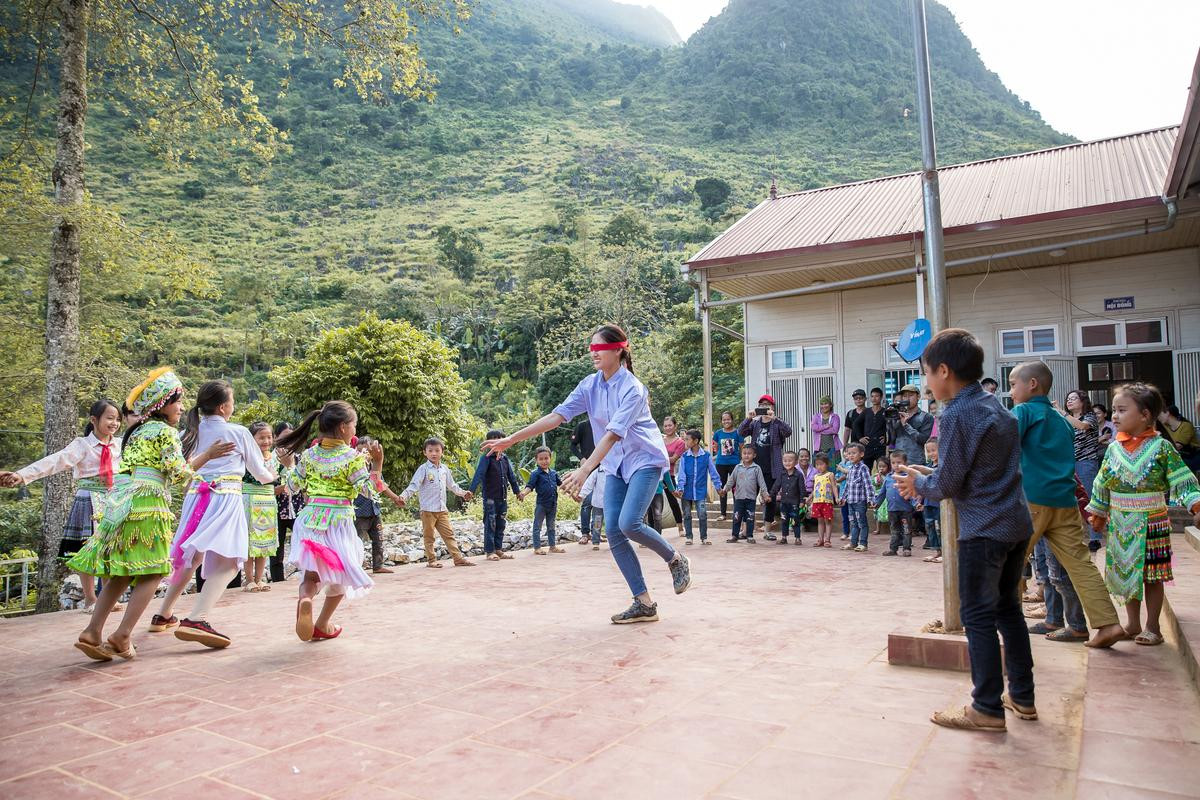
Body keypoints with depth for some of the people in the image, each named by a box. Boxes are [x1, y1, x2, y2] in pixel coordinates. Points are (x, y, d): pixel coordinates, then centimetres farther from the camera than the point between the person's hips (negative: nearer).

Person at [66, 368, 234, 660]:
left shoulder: (136, 431, 22)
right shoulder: (164, 431, -3)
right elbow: (180, 473, -5)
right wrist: (207, 455, 6)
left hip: (119, 503, 8)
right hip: (146, 504, -8)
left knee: (121, 575, 10)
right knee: (152, 573, -3)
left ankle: (92, 633, 5)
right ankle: (122, 635, -9)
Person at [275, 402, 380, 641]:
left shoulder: (308, 454, 3)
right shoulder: (352, 457, -10)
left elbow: (294, 485, 13)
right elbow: (368, 490, -12)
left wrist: (288, 465, 28)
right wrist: (377, 464, -13)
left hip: (310, 520, 3)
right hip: (339, 521, -3)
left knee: (312, 573, 11)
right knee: (340, 575, 17)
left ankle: (305, 599, -23)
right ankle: (322, 625, 23)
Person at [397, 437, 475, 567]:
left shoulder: (444, 469, 11)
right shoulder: (423, 469, -6)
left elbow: (452, 485, 25)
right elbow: (414, 485, -14)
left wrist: (463, 493, 34)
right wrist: (403, 496, -29)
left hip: (442, 509, 5)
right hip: (428, 509, -5)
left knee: (449, 534, 5)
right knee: (429, 536, 5)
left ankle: (458, 558, 6)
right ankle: (431, 560, 13)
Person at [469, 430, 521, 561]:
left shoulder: (505, 458, 9)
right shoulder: (486, 457, -10)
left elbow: (511, 475, 17)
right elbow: (479, 474, -21)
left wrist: (517, 491, 23)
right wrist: (471, 490, -31)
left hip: (503, 497, 6)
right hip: (490, 498, -6)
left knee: (501, 525, 11)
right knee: (490, 525, 0)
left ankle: (498, 549, 20)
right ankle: (489, 551, 7)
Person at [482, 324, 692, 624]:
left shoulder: (632, 388, -21)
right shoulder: (590, 385, -1)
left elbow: (613, 433, -31)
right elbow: (557, 415, -6)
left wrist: (585, 470, -42)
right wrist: (510, 440, -12)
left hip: (645, 461, -6)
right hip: (615, 467, 7)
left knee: (629, 523, -24)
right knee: (614, 533, -5)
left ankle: (676, 560, 5)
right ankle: (644, 604, 2)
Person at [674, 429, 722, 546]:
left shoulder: (706, 456, -3)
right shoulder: (685, 456, -1)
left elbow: (713, 472, 4)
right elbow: (682, 474, -2)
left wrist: (718, 486, 4)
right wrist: (680, 488, -12)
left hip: (700, 491, -2)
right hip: (687, 492, 2)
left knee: (702, 515, -5)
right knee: (687, 515, 8)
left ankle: (704, 537, 10)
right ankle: (689, 537, 20)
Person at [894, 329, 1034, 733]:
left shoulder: (957, 414, -18)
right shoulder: (995, 404, 10)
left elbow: (948, 484, -16)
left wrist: (920, 483, 4)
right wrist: (931, 477, 13)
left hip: (984, 529, -9)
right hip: (1017, 522, 9)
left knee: (978, 616, 1)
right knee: (1008, 609, 18)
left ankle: (988, 708, 9)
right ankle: (1023, 697, 28)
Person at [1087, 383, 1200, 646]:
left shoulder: (1161, 447, -9)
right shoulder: (1113, 449, 3)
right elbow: (1102, 484, 12)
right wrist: (1098, 513, 18)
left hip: (1151, 522, -4)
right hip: (1120, 523, 4)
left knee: (1152, 576, 4)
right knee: (1125, 572, 11)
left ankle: (1152, 627, 18)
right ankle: (1133, 624, 25)